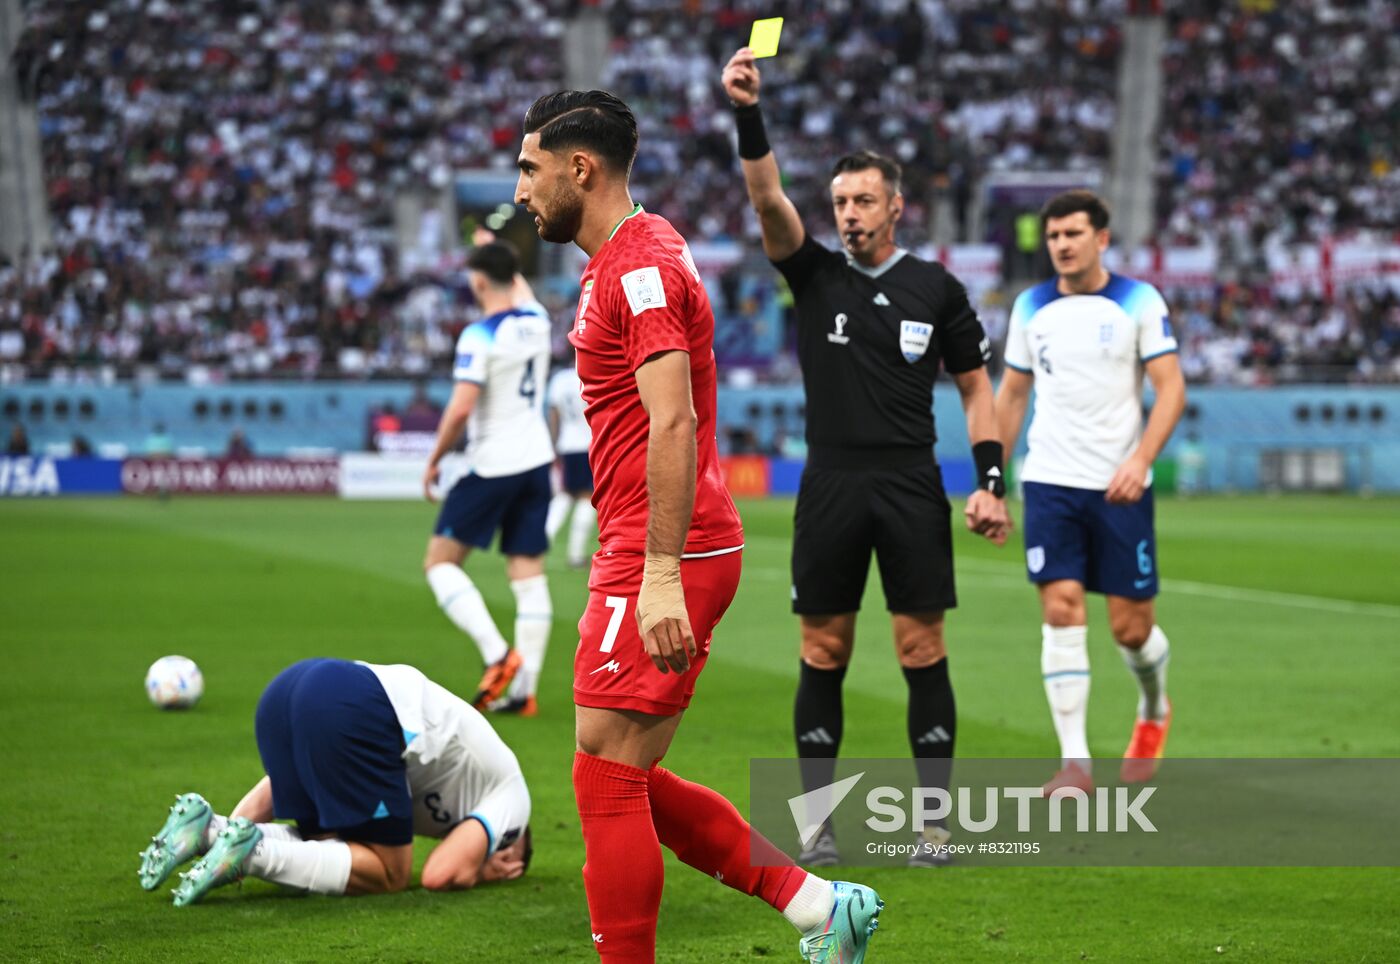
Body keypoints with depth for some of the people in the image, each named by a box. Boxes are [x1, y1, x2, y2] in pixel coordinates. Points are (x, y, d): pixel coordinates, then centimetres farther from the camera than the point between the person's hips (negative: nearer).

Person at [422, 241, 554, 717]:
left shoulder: (479, 336, -15)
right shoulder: (537, 321, 5)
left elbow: (460, 408, -21)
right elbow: (521, 290, 31)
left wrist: (434, 460, -8)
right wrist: (497, 251, 46)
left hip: (492, 466, -7)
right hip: (536, 461, 7)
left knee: (440, 561, 2)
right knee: (529, 574, 5)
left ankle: (496, 653, -16)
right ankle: (525, 689, 2)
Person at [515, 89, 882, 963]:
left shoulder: (641, 266, -14)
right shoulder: (626, 260, 19)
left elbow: (672, 422, -23)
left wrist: (661, 574, -28)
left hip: (667, 559, -10)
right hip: (647, 556, 10)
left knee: (607, 777, -7)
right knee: (630, 781, 11)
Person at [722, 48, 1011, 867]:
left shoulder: (937, 287, 4)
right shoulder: (816, 274, 5)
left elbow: (977, 386, 8)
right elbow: (769, 198, -11)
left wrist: (991, 484, -2)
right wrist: (748, 115, -27)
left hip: (914, 491, -1)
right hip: (831, 487, 1)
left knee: (923, 650, -1)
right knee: (823, 653, 3)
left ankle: (934, 821, 4)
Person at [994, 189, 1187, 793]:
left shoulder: (1139, 302, -1)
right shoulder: (1031, 308, 9)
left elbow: (1171, 387, -6)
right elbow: (1011, 395, 17)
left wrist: (1140, 459, -20)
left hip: (1120, 487, -2)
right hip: (1049, 482, 2)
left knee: (1130, 626, 1)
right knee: (1061, 612, -11)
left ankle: (1154, 711, 34)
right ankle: (1075, 762, -11)